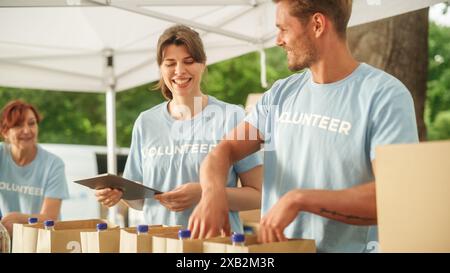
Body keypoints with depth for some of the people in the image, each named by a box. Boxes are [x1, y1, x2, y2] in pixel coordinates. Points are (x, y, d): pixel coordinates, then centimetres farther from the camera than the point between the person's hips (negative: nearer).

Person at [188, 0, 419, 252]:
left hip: (347, 247, -3)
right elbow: (225, 150, 6)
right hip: (273, 246, 3)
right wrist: (213, 192, -14)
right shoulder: (281, 94, 7)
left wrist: (299, 199, -21)